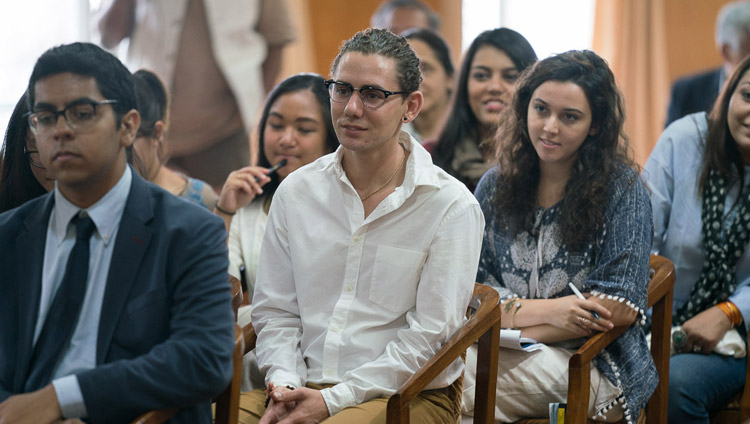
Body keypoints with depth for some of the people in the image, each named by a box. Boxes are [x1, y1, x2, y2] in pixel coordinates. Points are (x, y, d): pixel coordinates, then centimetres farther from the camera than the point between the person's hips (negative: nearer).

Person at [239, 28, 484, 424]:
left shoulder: (452, 208, -3)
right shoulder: (295, 191, 11)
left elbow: (429, 335, -8)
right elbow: (274, 310, 12)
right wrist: (285, 385, -7)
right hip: (303, 386, 4)